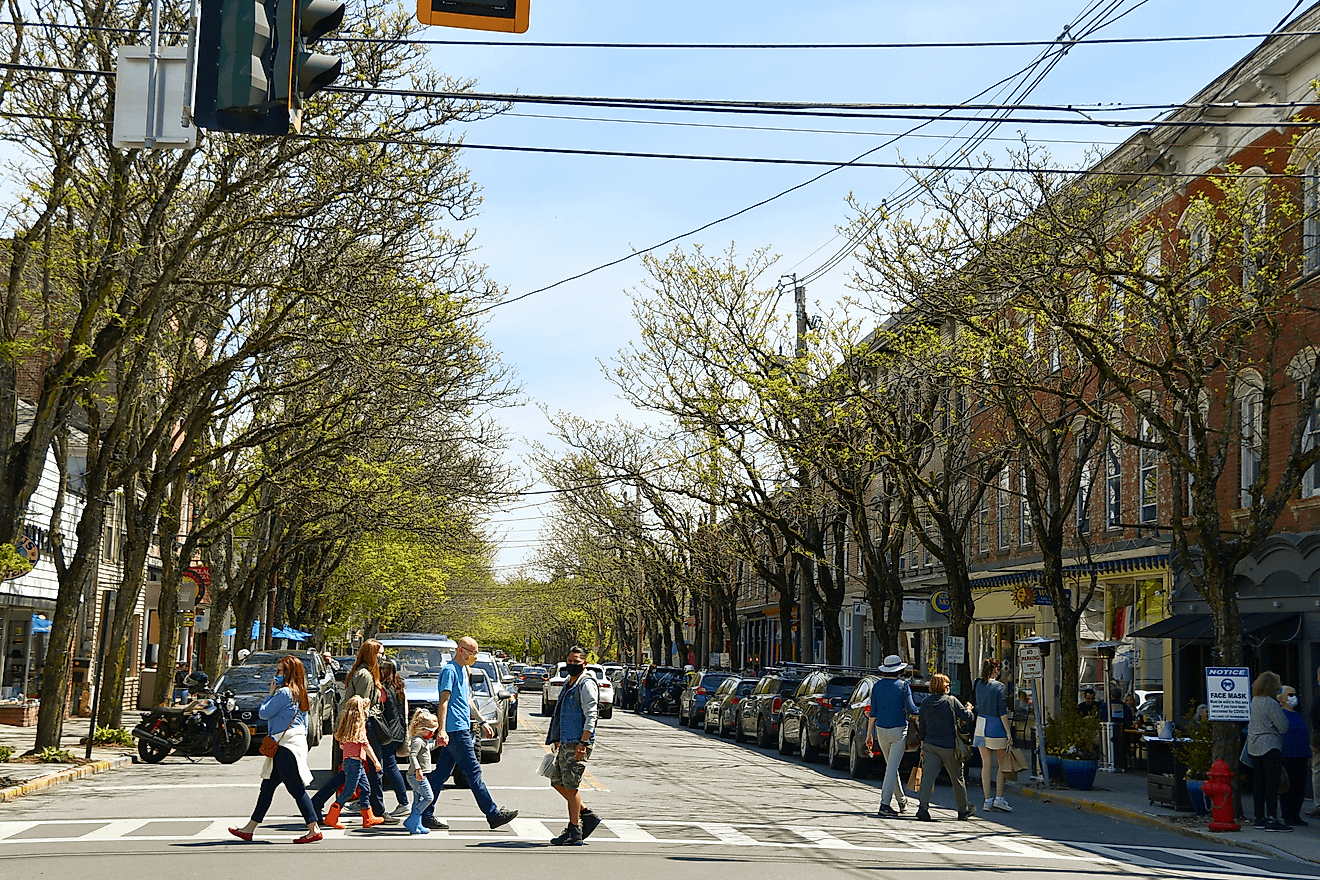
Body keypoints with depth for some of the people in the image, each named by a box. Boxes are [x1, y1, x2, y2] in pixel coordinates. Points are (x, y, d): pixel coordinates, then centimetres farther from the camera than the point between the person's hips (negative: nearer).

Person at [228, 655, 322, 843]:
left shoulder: (284, 692, -13)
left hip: (286, 744, -10)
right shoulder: (299, 694, 16)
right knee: (267, 786, 13)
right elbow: (305, 724, 20)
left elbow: (264, 712, -10)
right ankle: (249, 828, 18)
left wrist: (270, 694, 1)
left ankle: (314, 829, -11)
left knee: (296, 788, -9)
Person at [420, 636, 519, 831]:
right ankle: (493, 814, -1)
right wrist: (442, 730, -25)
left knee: (441, 773, 9)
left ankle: (426, 815, 10)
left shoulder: (462, 670, 19)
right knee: (474, 773, -5)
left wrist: (482, 722, 28)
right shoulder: (449, 670, -12)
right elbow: (443, 701, -18)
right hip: (455, 731, -10)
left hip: (461, 730, 10)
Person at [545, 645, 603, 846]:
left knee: (571, 786, -7)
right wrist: (558, 739, 27)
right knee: (557, 781, 12)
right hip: (566, 743, 10)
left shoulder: (586, 684, -11)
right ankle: (587, 815, 20)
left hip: (578, 744, -10)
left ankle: (574, 832, -1)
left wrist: (583, 743, -23)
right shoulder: (569, 684, 18)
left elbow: (591, 716, -18)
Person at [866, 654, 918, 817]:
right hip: (899, 730, -4)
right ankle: (884, 804, -14)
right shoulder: (903, 685, -8)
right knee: (892, 767, -6)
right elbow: (911, 709, -13)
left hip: (881, 730, 4)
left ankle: (902, 800, 31)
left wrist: (869, 735, 9)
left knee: (891, 766, 19)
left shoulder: (877, 686, 2)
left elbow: (873, 712, 4)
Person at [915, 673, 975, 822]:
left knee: (928, 776, -4)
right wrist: (969, 709, 15)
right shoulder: (951, 701, -9)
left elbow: (921, 726, 9)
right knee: (957, 778, 13)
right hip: (949, 747, -3)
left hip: (930, 745, 3)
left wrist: (923, 744, 18)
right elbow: (967, 717, -7)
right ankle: (963, 809, 26)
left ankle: (923, 807, -21)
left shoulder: (925, 703, 3)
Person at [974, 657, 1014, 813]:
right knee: (1003, 763, 7)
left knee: (986, 764, 7)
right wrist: (1008, 732, -9)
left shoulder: (978, 684, 3)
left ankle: (987, 800, 7)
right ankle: (999, 798, 1)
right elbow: (1002, 712, -12)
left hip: (981, 726, 5)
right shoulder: (999, 687, -11)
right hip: (996, 727, -5)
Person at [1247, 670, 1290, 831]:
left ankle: (1260, 818, 16)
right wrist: (1282, 711, 5)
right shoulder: (1271, 703, -15)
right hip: (1270, 745, -9)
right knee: (1272, 783, -10)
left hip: (1254, 747, 9)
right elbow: (1283, 727, -14)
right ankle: (1272, 819, -15)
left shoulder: (1254, 701, 11)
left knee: (1260, 782, 13)